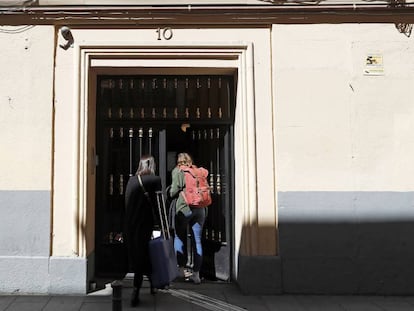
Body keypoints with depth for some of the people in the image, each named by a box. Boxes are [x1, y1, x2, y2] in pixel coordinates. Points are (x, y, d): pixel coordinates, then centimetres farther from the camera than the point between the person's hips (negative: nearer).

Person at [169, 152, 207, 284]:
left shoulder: (177, 171, 0)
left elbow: (174, 191, -8)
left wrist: (170, 193, 13)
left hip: (184, 208, -3)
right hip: (200, 209, 3)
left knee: (179, 238, 13)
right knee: (197, 240, 6)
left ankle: (181, 268, 13)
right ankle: (196, 273, 6)